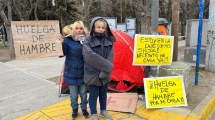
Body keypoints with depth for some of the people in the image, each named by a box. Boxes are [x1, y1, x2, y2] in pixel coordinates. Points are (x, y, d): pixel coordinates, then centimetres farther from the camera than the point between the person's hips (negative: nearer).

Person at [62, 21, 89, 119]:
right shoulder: (67, 41, -9)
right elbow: (62, 53, -14)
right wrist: (61, 42, -22)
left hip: (83, 73, 2)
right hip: (71, 73, -1)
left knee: (83, 93, 16)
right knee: (73, 94, 13)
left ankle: (84, 109, 38)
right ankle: (74, 109, 37)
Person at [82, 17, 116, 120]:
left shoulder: (108, 41, 3)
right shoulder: (88, 40, -10)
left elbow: (110, 57, -5)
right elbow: (91, 56, -23)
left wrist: (105, 71, -19)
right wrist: (107, 66, -21)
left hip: (105, 74, 4)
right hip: (93, 74, -4)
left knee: (103, 94, 20)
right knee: (93, 95, 11)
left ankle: (103, 111, 41)